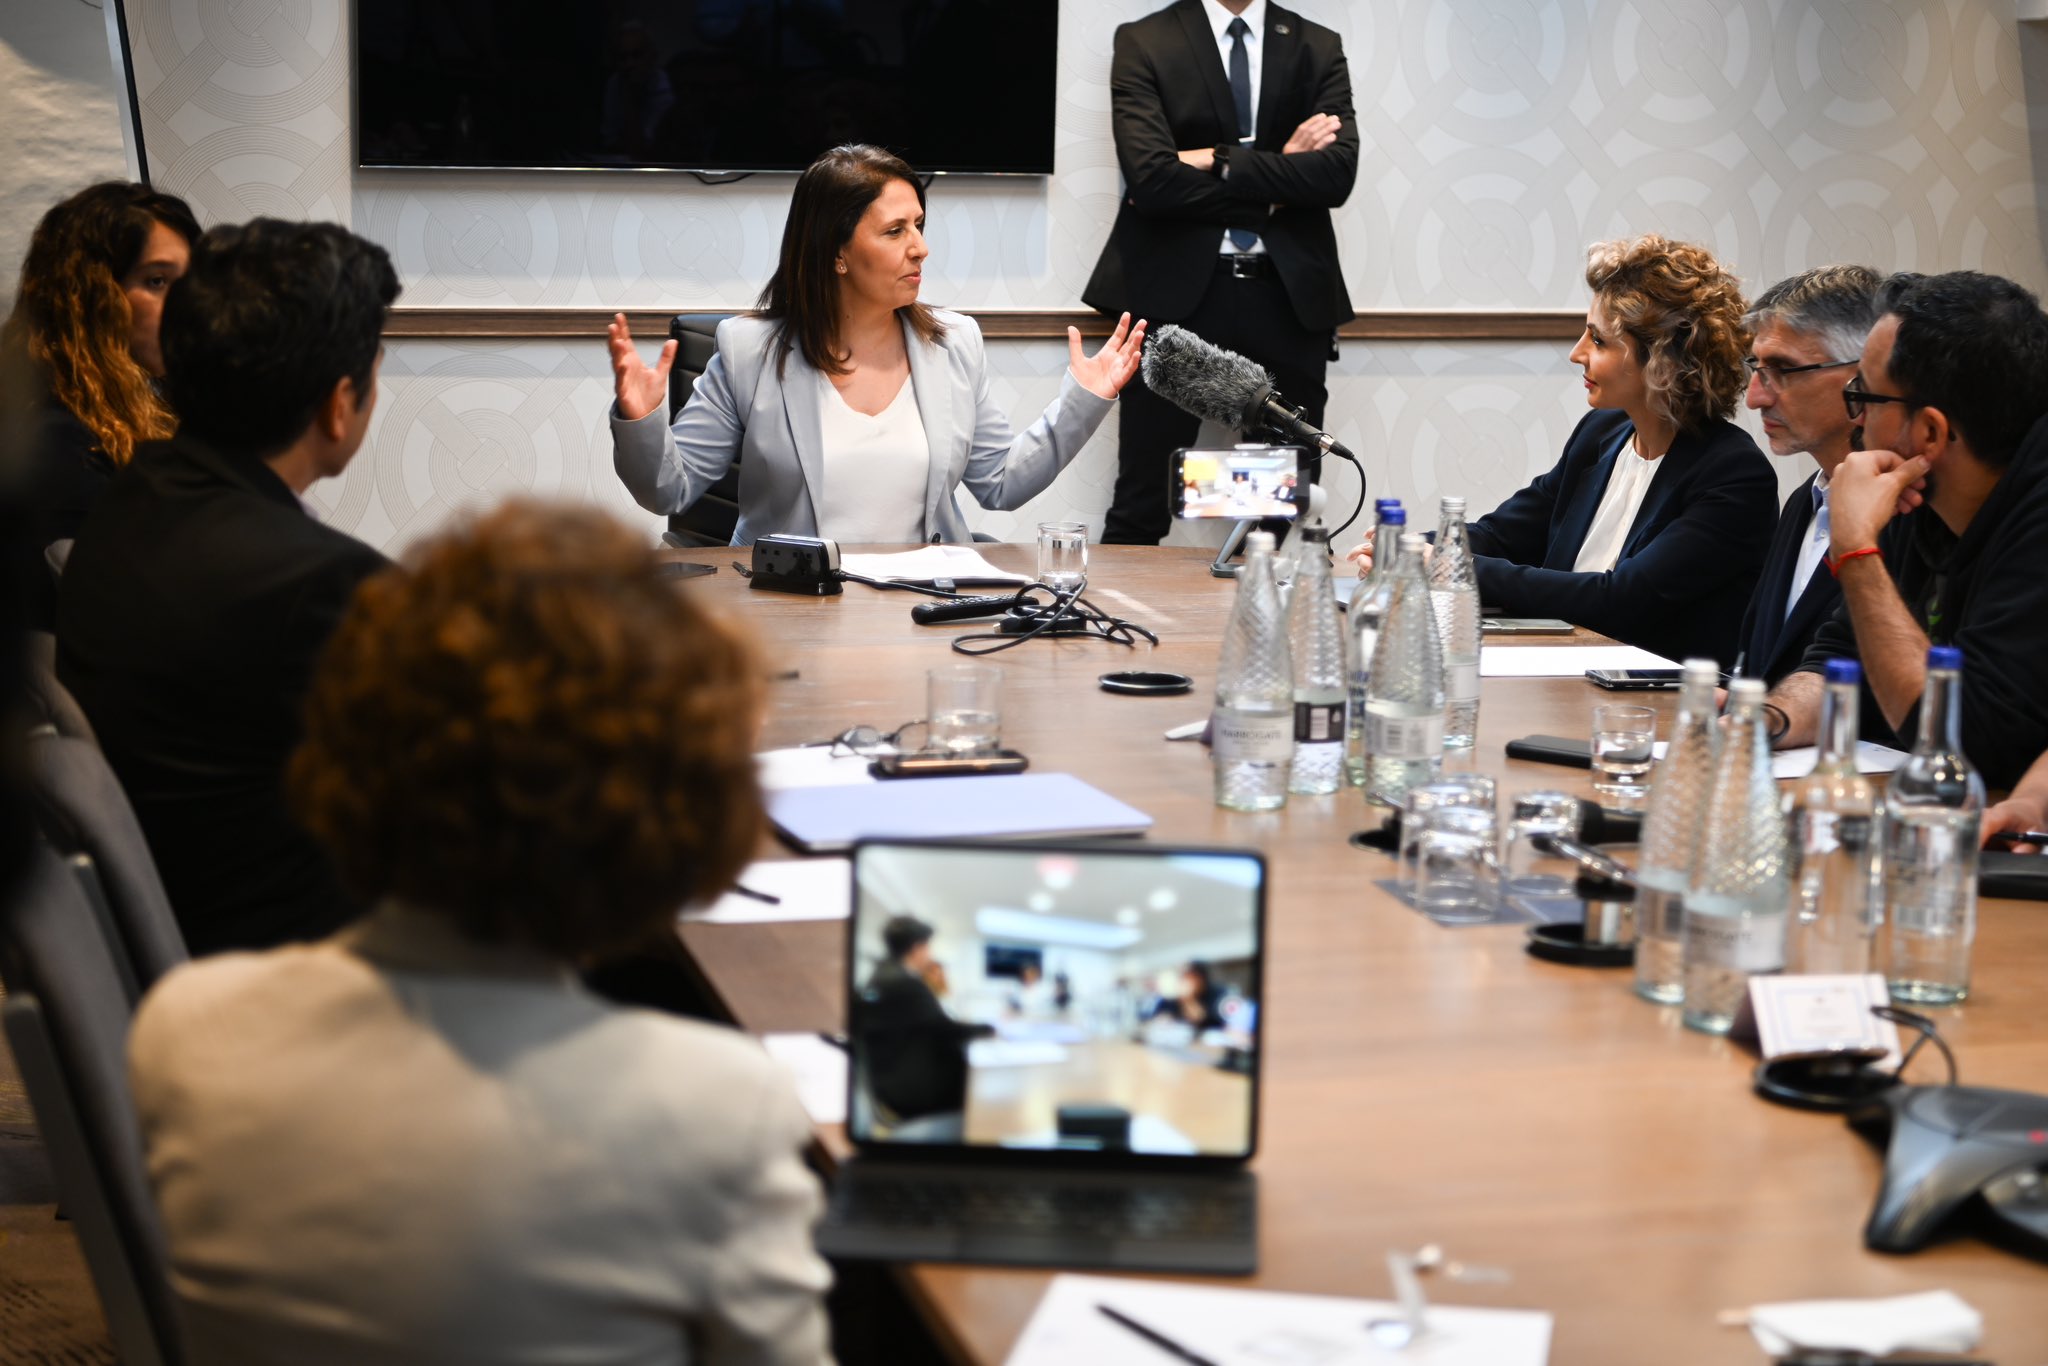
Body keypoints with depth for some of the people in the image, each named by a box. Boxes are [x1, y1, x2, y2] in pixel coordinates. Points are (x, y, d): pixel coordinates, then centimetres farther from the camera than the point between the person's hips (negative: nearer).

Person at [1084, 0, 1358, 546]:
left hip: (1289, 296, 2)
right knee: (1141, 507, -1)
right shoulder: (1143, 44, 2)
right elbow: (1151, 178, -11)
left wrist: (1219, 161, -11)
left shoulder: (1320, 49, 10)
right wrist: (1275, 181, -6)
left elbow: (1337, 173, -6)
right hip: (1176, 292, -2)